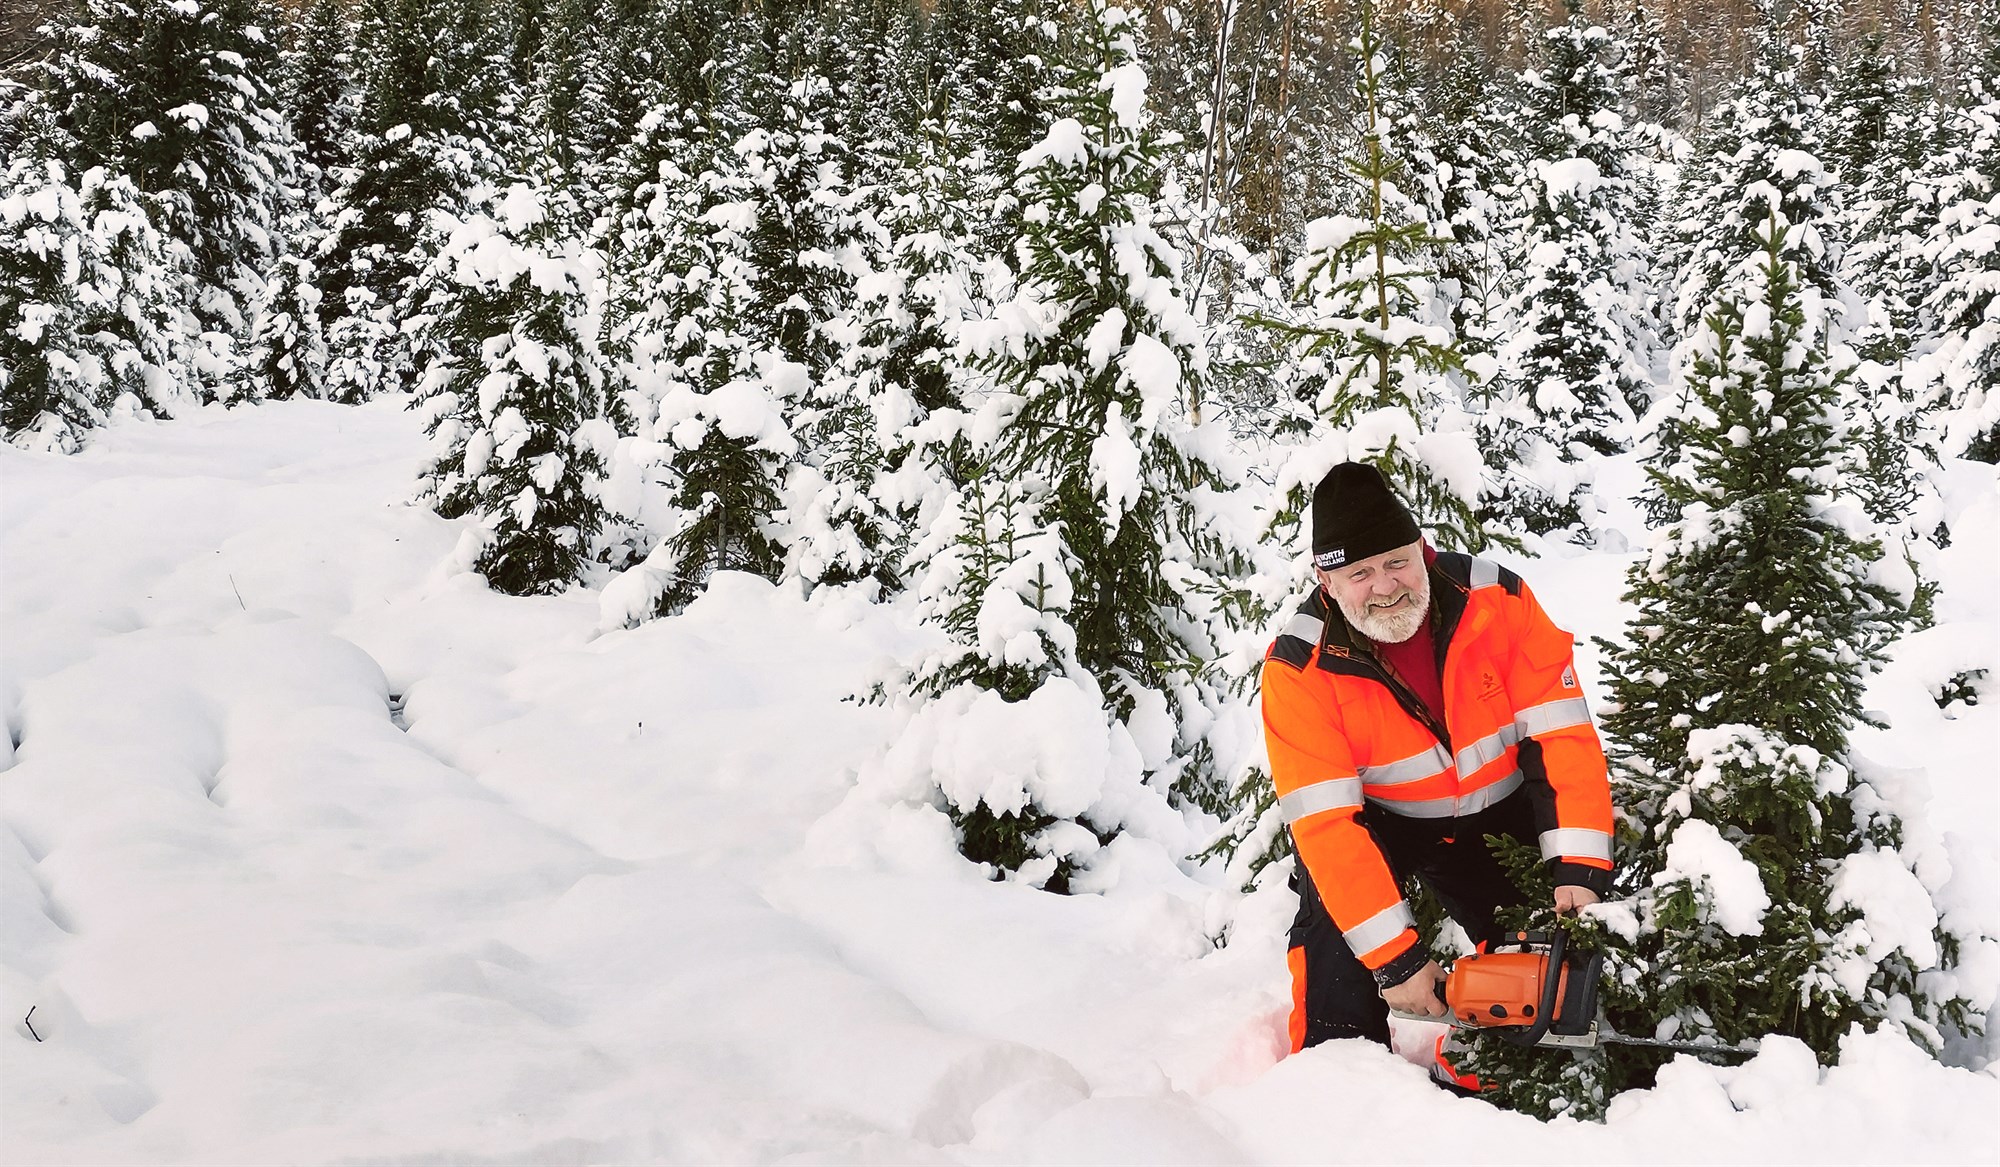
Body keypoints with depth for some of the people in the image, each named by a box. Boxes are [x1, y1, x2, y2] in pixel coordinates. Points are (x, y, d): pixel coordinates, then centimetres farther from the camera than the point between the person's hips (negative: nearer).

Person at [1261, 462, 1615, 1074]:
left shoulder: (1498, 600, -24)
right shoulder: (1299, 668, -28)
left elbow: (1562, 735, -22)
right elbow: (1326, 823, -30)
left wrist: (1580, 868, -31)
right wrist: (1396, 958, -34)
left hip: (1498, 810, 2)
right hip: (1380, 816, -2)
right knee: (1334, 904, -27)